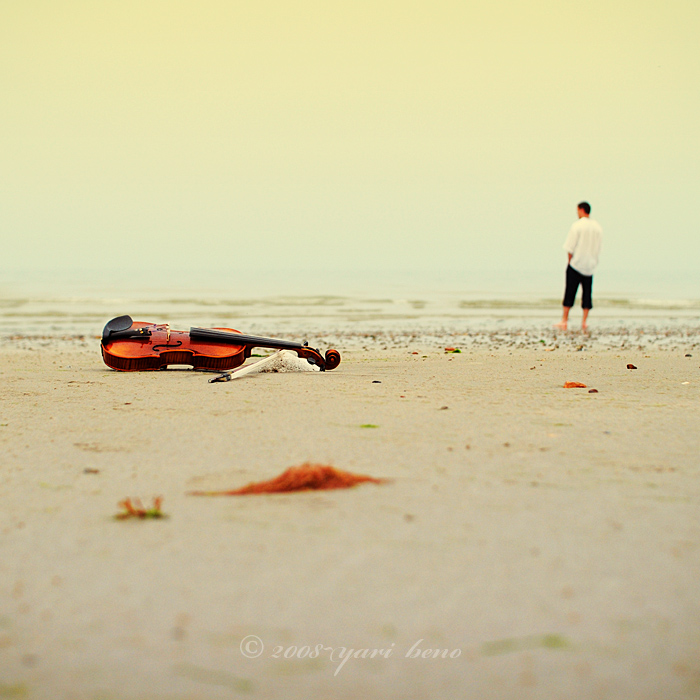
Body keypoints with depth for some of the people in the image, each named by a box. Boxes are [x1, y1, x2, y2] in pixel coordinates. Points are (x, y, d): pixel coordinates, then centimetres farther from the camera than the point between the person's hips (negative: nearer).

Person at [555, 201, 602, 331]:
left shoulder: (578, 225, -11)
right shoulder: (597, 227, 5)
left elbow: (570, 248, -12)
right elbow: (598, 249, 10)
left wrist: (570, 261, 0)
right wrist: (593, 259, 15)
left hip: (576, 263, -4)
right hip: (590, 265, 5)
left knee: (570, 292, 0)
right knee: (587, 293, 8)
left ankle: (564, 320, 0)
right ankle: (584, 322, 5)